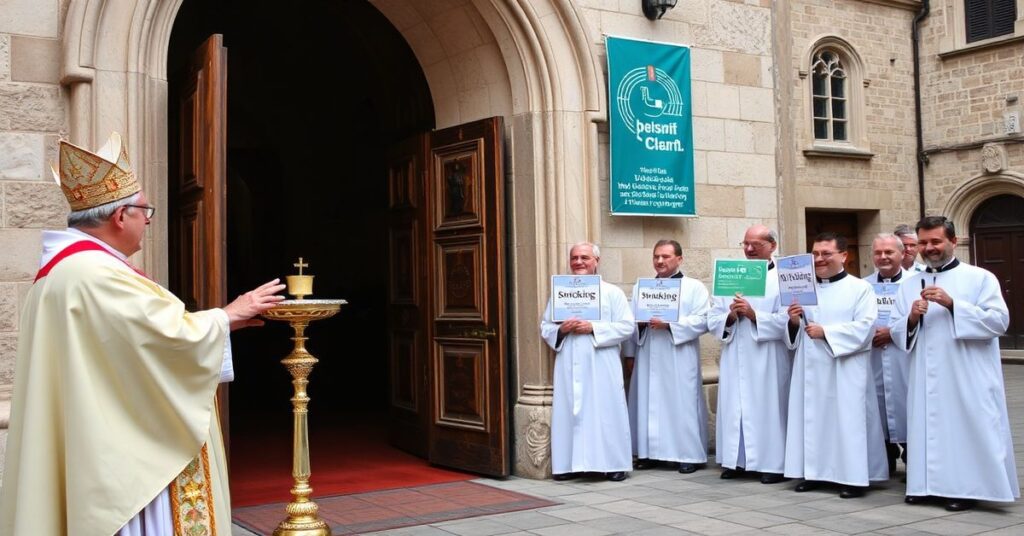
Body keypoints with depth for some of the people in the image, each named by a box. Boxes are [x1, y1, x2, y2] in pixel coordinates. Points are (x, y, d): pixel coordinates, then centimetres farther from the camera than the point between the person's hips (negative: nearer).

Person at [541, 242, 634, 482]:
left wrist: (594, 328, -13)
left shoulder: (612, 292, 4)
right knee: (570, 412, 2)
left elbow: (626, 327, -4)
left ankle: (613, 463, 7)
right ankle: (571, 464, 10)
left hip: (601, 365, -2)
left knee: (606, 412, -1)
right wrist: (561, 329, -10)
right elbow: (545, 327, 11)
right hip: (569, 366, 3)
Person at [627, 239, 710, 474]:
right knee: (648, 403, 3)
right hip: (648, 359, 4)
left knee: (683, 404, -4)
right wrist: (640, 323, -11)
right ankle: (649, 453, 10)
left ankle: (689, 455, 3)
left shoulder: (694, 287, 5)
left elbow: (702, 321, -7)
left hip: (679, 360, -4)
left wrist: (669, 324, -16)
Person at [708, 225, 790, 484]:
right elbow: (713, 321, 8)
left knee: (768, 409, -2)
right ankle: (735, 460, 13)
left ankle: (772, 463, 6)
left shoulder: (782, 280, -1)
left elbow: (787, 321, -13)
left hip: (767, 361, -4)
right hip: (734, 360, 4)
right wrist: (730, 317, -12)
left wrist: (753, 315, -17)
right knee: (733, 407, 5)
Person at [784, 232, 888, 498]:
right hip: (811, 368, 5)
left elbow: (864, 327, -13)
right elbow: (795, 333, 16)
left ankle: (854, 477, 3)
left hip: (845, 370, -5)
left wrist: (825, 332, -18)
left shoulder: (860, 288, -1)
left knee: (848, 420, -3)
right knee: (812, 417, 6)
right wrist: (794, 322, -8)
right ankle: (814, 471, 14)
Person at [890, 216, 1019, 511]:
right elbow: (898, 334, 11)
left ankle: (967, 487, 9)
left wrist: (953, 304, -17)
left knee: (967, 429, -2)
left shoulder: (980, 278, 1)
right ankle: (929, 483, 14)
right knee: (928, 428, 4)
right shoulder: (909, 285, 12)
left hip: (967, 380, -3)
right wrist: (912, 319, -11)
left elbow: (999, 321, -10)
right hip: (927, 381, 4)